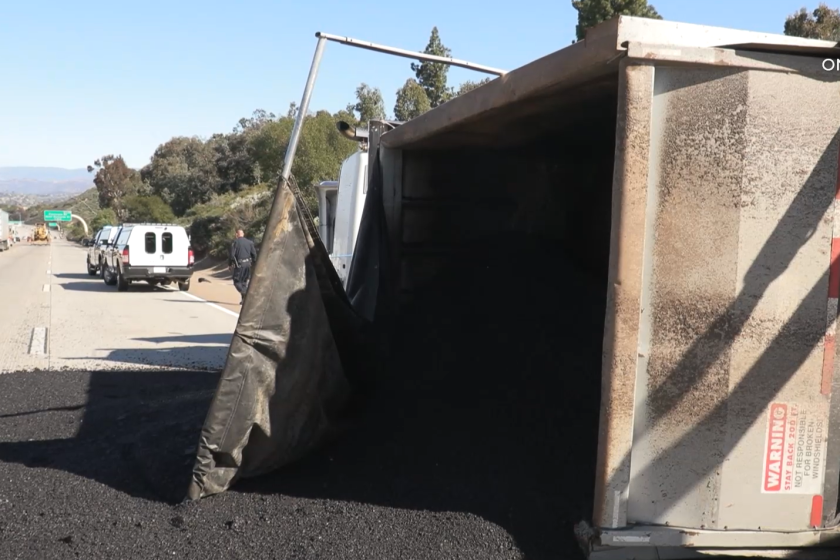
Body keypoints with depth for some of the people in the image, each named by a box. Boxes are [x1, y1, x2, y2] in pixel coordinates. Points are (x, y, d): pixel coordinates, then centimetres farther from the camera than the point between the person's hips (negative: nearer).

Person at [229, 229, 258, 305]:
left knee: (237, 281, 3)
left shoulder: (235, 242, -3)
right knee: (245, 281, 14)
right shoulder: (250, 242, 9)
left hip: (239, 264, -5)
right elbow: (254, 254, 6)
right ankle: (244, 299, 13)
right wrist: (253, 263, 15)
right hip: (248, 264, 5)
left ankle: (245, 294, -19)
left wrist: (230, 265, 2)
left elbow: (232, 255, -8)